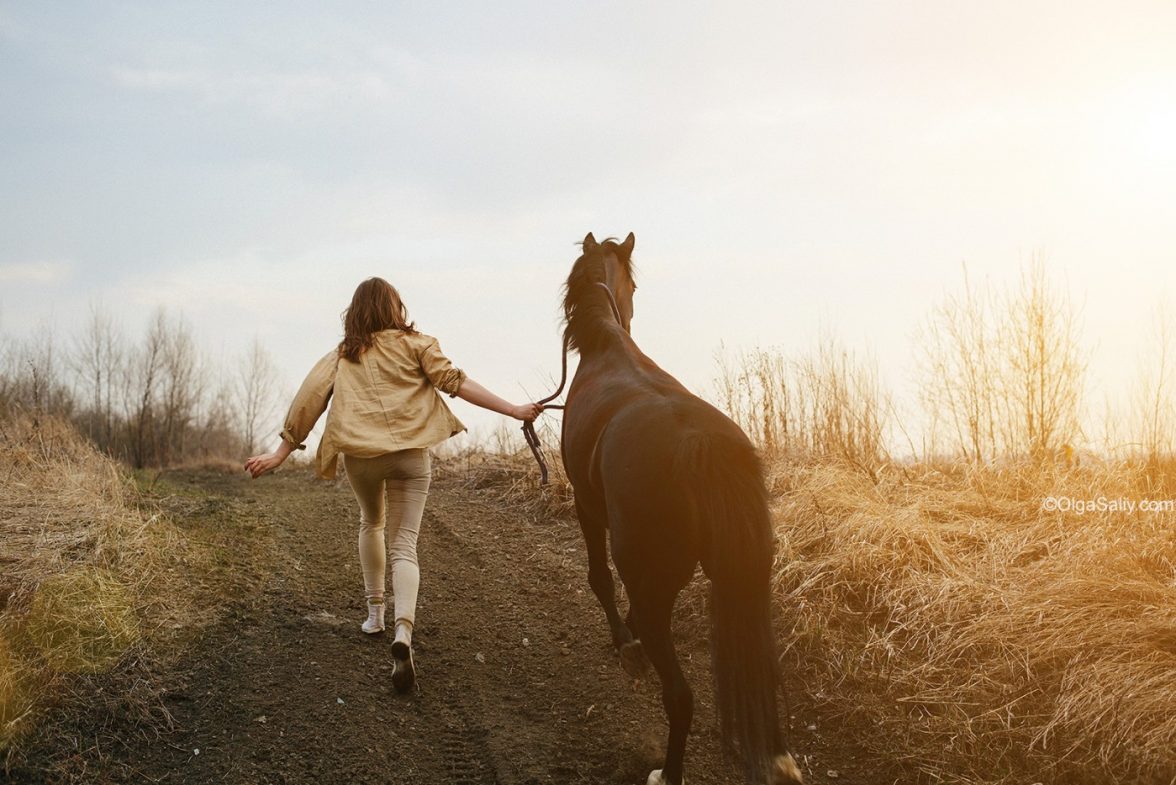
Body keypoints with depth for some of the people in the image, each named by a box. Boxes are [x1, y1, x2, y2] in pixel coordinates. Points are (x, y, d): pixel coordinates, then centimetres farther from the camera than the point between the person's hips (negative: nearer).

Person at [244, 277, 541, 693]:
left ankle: (375, 612, 31)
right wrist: (514, 410, -4)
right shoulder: (415, 345, 8)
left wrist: (282, 452, 12)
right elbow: (454, 382, -3)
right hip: (410, 452, -2)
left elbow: (308, 401, 8)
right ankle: (403, 631, -27)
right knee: (404, 546, -3)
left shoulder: (340, 356, 14)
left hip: (360, 454, 2)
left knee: (371, 523, 30)